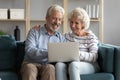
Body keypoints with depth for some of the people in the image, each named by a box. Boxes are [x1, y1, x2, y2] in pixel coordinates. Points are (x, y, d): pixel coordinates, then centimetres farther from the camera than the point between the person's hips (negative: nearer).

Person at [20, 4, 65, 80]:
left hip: (48, 65, 2)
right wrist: (49, 52, -20)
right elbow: (30, 50, -6)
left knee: (50, 68, -34)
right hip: (32, 63, -1)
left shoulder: (61, 38, 19)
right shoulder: (34, 32, 10)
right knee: (29, 67, -36)